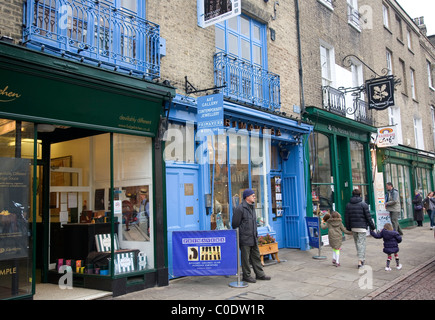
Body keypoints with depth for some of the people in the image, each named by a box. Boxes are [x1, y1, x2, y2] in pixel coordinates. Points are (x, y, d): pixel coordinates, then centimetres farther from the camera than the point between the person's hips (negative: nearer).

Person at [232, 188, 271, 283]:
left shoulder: (252, 207, 14)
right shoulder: (240, 208, -14)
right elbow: (235, 224, -12)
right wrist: (238, 236, -8)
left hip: (253, 238, 8)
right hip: (245, 239, -8)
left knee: (256, 256, 14)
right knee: (245, 258, 2)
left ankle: (259, 274, 23)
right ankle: (246, 276, 12)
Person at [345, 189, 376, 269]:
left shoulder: (348, 205, 4)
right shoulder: (363, 204, -7)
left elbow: (347, 218, 6)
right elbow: (368, 217, -7)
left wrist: (348, 228, 14)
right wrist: (372, 226, 3)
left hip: (353, 227, 4)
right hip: (362, 227, -4)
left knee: (357, 243, 16)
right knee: (361, 243, -2)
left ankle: (362, 259, 26)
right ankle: (360, 262, -6)